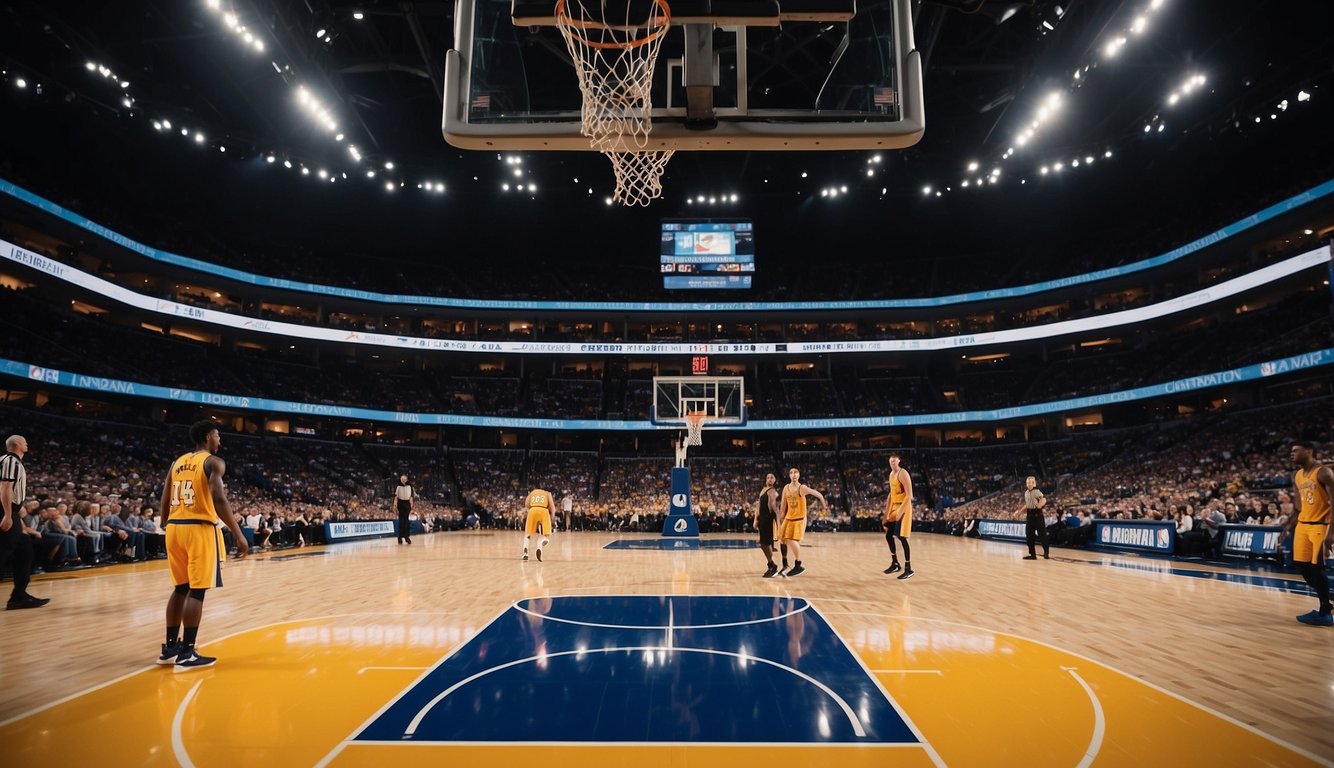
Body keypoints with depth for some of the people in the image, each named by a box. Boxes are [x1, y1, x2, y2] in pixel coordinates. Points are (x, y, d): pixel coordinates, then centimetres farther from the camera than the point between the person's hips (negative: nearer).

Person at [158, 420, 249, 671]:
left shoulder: (177, 462, 17)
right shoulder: (213, 462, -6)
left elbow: (164, 504, 15)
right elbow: (219, 501, -17)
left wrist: (168, 527, 25)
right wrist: (239, 535, -14)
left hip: (174, 527, 8)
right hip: (200, 528, -8)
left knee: (181, 588, 17)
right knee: (197, 590, -2)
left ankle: (170, 648, 22)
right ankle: (187, 654, 0)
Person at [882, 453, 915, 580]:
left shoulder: (903, 474, -16)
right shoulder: (891, 474, 12)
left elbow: (909, 495, -21)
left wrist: (900, 510, -27)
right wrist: (887, 512, 18)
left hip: (903, 508, -9)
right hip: (894, 507, 9)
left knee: (902, 537, -10)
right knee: (888, 536, 13)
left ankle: (908, 569, -3)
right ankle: (895, 564, 26)